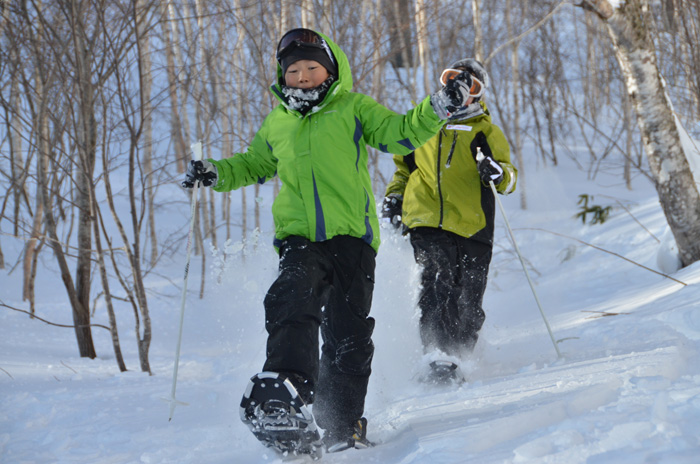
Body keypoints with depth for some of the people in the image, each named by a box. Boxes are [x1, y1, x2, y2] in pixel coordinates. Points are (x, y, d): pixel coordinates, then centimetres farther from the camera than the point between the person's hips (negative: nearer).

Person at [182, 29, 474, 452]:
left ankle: (342, 425, 6)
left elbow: (400, 134, 5)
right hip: (300, 239, 2)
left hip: (351, 235, -1)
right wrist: (215, 173, 18)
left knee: (348, 335, -4)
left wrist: (437, 109, -11)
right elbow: (254, 165, 34)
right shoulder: (276, 124, 20)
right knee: (291, 305, -27)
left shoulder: (353, 109, 11)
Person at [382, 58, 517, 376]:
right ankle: (437, 356, -28)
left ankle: (459, 355, 13)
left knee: (468, 308, -1)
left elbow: (509, 179, 7)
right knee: (436, 289, -21)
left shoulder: (486, 131, 15)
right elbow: (404, 169, 32)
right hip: (427, 222, 0)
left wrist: (497, 174, -16)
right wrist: (394, 197, 15)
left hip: (472, 228, 1)